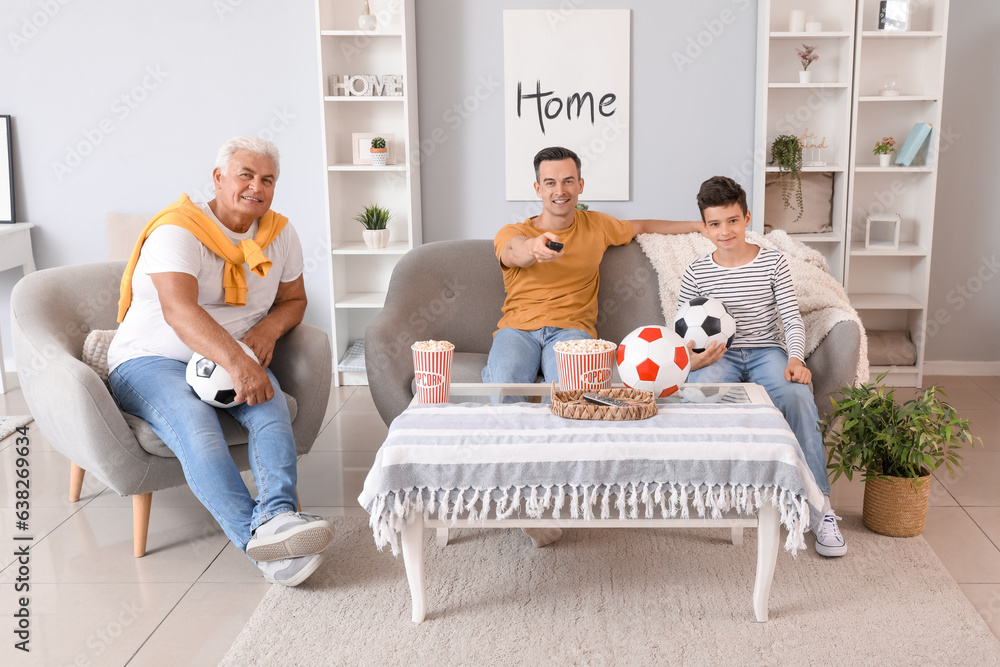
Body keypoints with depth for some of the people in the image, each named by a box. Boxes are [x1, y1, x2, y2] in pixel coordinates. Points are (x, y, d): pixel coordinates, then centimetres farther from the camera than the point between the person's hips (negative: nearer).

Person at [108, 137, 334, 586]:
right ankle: (261, 543, -47)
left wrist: (270, 326, -7)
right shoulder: (178, 230, -14)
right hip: (151, 362, -5)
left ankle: (276, 516, -47)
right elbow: (178, 311, -30)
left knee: (271, 407, -30)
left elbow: (294, 299, 18)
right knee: (195, 427, -36)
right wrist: (235, 362, -45)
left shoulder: (279, 233, 7)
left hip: (235, 360, 5)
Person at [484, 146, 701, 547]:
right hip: (517, 328, 0)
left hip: (571, 328, 0)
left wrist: (699, 225, 38)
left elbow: (641, 227, 38)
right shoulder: (512, 233, 12)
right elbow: (514, 250, -14)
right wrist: (535, 248, -39)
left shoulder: (596, 226, 21)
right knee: (503, 388, -35)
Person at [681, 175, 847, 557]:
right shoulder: (696, 273, 8)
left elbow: (793, 320, 1)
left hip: (767, 350, 0)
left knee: (797, 395, -34)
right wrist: (692, 357, -17)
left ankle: (819, 503, -24)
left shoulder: (772, 262, 6)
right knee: (698, 388, -37)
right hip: (719, 356, 0)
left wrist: (795, 358, -18)